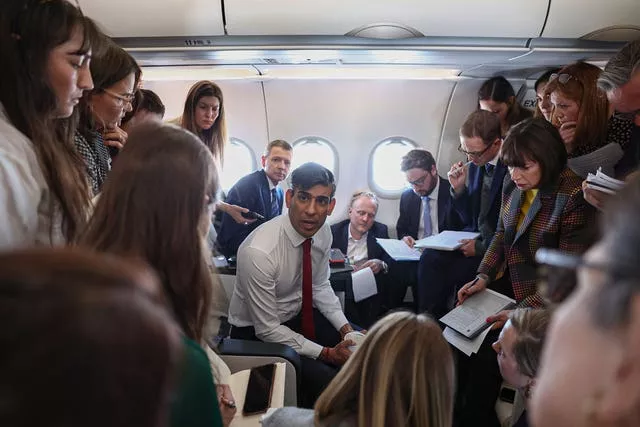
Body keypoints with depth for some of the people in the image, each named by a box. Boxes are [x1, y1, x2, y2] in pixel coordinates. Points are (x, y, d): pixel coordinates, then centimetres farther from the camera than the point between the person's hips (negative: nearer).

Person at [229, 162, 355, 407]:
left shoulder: (323, 232, -11)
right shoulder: (258, 251, -32)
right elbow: (267, 329, -24)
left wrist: (346, 328, -7)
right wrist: (327, 354, -21)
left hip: (298, 316, 7)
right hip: (257, 333, -7)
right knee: (327, 382, -21)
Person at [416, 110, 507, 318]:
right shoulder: (474, 167, 6)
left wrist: (482, 247, -16)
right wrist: (458, 189, -2)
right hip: (475, 239, 6)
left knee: (450, 271, -25)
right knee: (430, 257, -18)